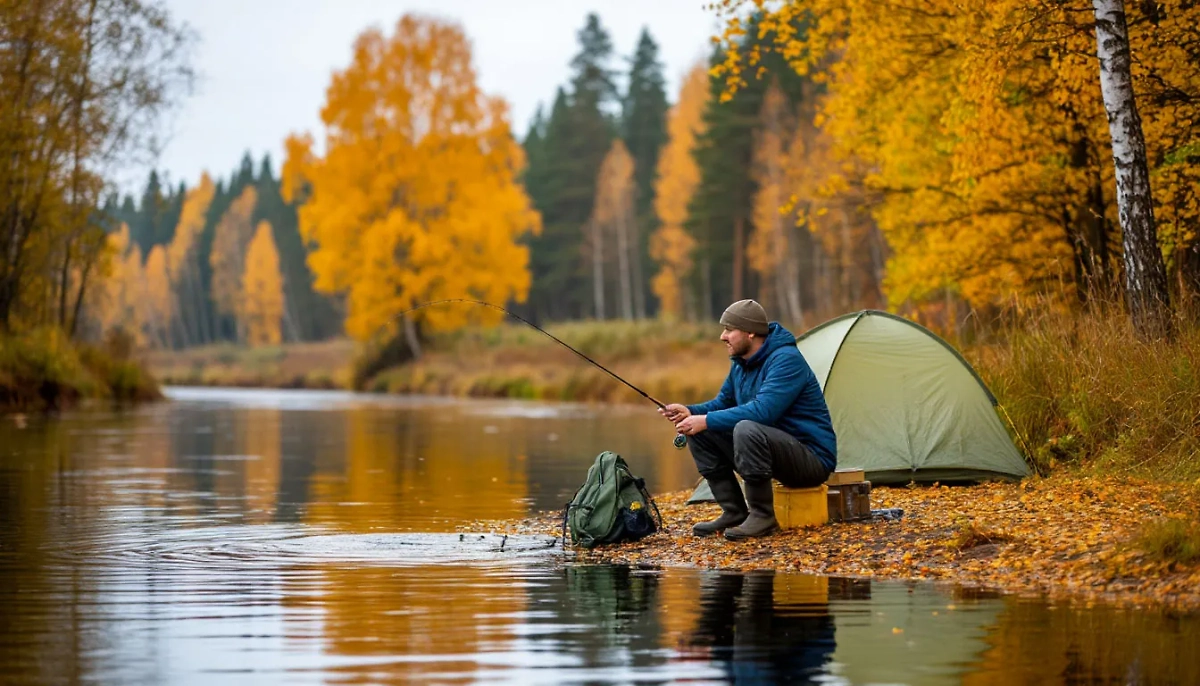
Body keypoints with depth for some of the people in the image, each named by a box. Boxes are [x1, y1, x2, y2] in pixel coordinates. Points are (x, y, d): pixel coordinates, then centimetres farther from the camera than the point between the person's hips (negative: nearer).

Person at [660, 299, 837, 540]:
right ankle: (734, 512, 2)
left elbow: (762, 411, -31)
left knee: (746, 429, -36)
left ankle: (763, 517, -20)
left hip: (812, 459, -9)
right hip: (772, 449, 9)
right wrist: (690, 411, -6)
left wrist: (707, 420, -28)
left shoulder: (786, 360, -20)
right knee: (700, 432, -3)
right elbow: (722, 403, 15)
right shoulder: (741, 363, 7)